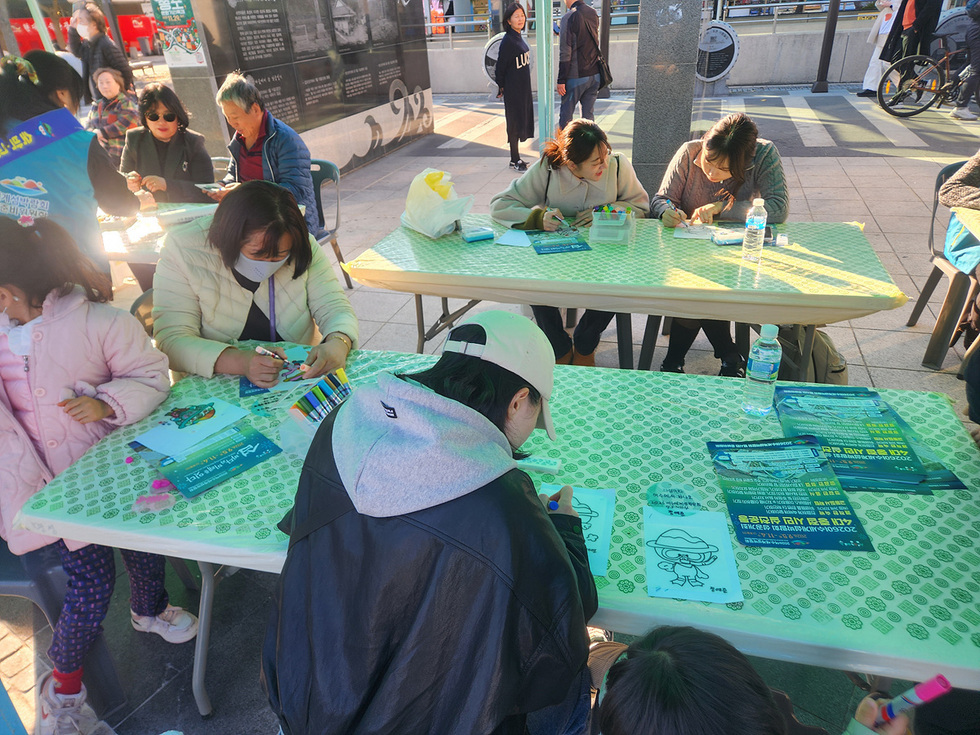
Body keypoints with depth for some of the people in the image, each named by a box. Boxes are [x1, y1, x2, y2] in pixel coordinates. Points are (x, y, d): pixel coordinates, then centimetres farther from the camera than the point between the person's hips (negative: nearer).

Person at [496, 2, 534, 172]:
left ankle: (516, 157, 21)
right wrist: (501, 87, -6)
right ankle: (515, 160, 7)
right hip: (513, 89, -9)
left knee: (522, 120, 12)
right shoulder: (508, 41, -17)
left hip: (524, 88, 9)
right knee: (515, 122, -2)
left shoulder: (519, 37, 10)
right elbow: (501, 67, -14)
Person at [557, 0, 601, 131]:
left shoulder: (568, 17, -12)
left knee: (566, 115, 5)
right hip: (594, 74, 6)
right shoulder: (593, 14, 8)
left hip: (576, 76, -6)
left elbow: (565, 53, -16)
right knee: (588, 114, 11)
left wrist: (561, 80, -13)